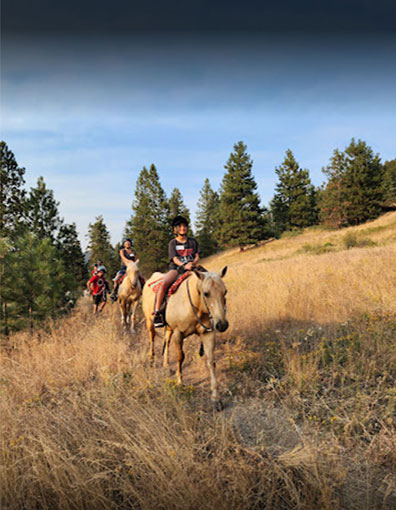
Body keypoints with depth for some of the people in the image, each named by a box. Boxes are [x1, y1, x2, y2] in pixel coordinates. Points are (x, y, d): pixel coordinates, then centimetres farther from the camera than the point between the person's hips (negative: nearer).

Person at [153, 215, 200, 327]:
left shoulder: (193, 241, 16)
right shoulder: (173, 243, 8)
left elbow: (197, 257, 10)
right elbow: (175, 259, -5)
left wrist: (193, 263, -14)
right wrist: (184, 266, -24)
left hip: (191, 268, 3)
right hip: (176, 268, -3)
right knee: (164, 283, -33)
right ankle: (157, 312, -26)